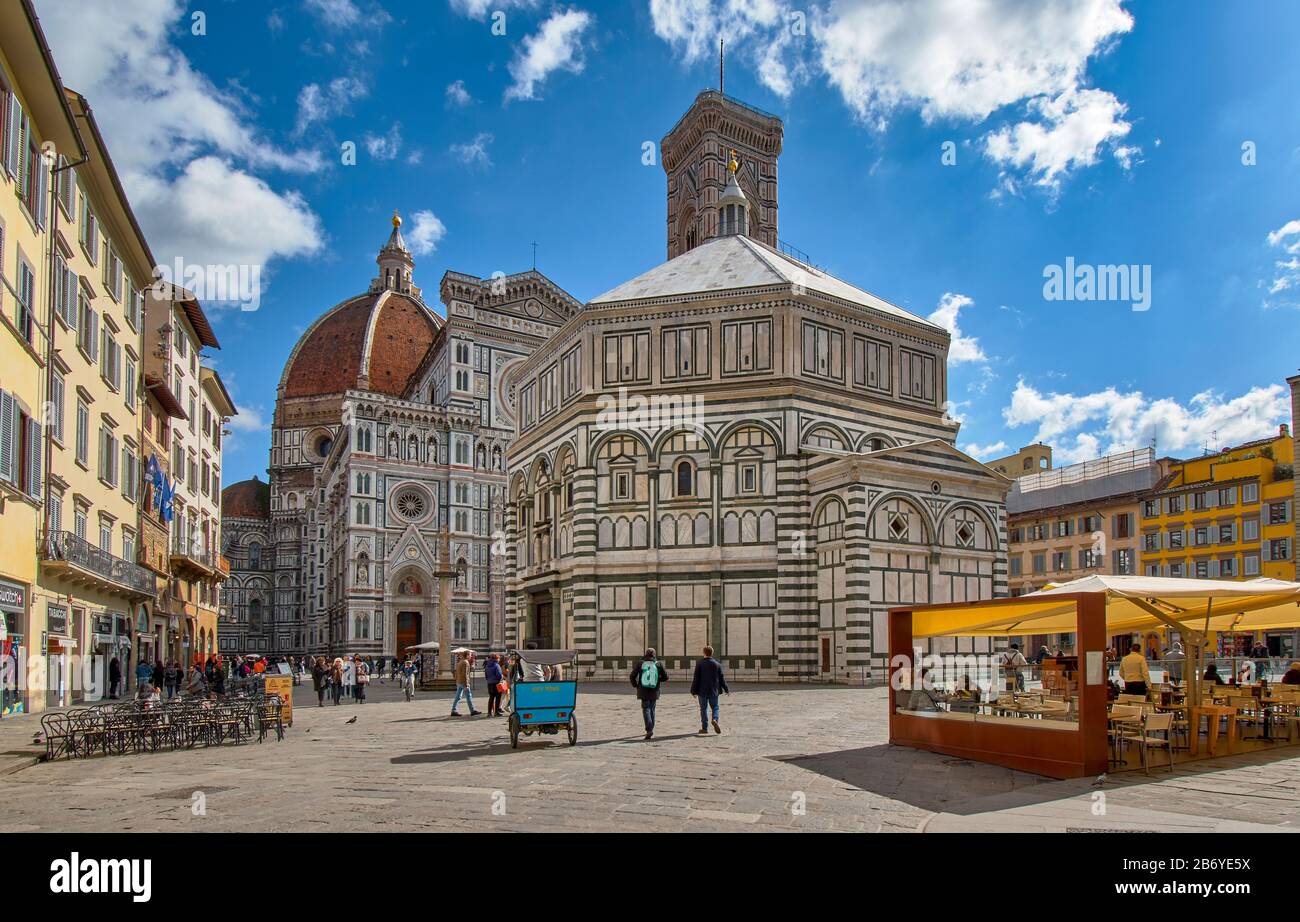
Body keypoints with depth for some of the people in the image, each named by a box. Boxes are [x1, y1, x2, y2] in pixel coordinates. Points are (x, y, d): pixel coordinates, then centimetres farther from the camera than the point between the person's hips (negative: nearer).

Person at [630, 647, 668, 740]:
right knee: (652, 709, 18)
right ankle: (650, 729, 26)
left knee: (646, 710, -1)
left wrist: (635, 685, 13)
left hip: (643, 691, -2)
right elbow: (665, 677, -2)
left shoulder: (640, 663, -4)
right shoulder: (658, 664, -2)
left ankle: (650, 730, -18)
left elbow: (632, 676, -3)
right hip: (654, 692, 2)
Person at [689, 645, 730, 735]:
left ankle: (704, 728, 8)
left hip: (702, 691, -1)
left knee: (704, 709, 7)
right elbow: (722, 678, 4)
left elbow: (696, 678, -7)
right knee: (715, 707, 13)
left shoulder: (699, 663, -6)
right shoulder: (717, 664, 1)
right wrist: (726, 689, 13)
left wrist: (694, 690, -1)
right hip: (714, 691, 2)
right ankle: (715, 719, -15)